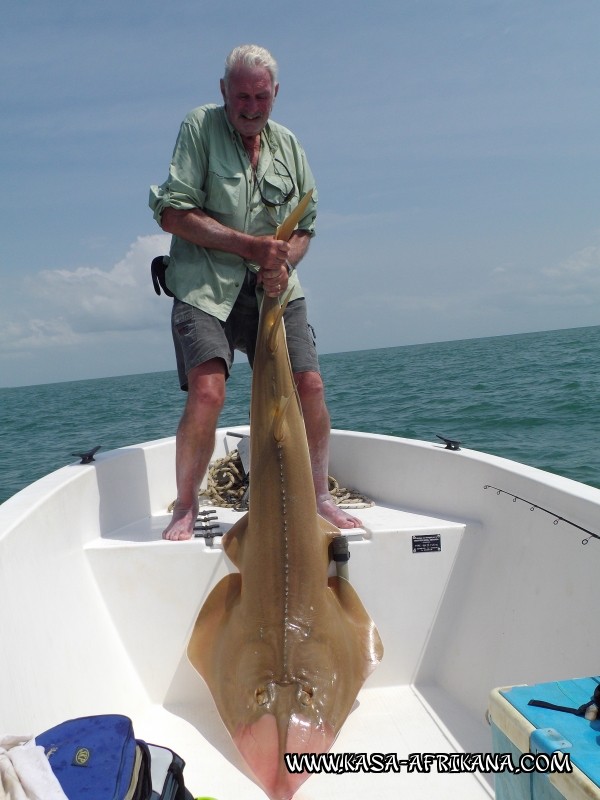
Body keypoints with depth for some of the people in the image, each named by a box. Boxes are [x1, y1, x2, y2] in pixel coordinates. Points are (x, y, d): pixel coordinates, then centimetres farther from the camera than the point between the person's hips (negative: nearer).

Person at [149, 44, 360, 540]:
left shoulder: (287, 143, 14)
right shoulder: (200, 127, 0)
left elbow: (305, 226, 18)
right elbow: (173, 212, -9)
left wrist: (284, 263, -5)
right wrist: (253, 246, -14)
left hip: (274, 289, 4)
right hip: (206, 286, -4)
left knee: (309, 385, -8)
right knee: (208, 391, -21)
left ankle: (319, 497, 12)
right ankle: (185, 509, -2)